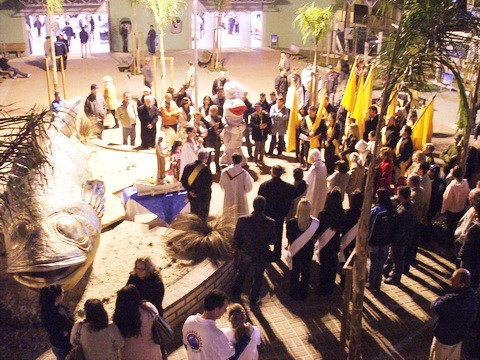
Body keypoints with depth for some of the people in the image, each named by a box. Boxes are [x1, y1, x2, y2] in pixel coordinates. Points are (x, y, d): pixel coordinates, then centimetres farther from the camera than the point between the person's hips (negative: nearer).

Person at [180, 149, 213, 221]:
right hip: (203, 198, -5)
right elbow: (208, 184, -23)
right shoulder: (205, 169, -22)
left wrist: (189, 190, -1)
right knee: (203, 217, 11)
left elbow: (183, 180, 1)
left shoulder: (188, 166, -4)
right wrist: (199, 193, -10)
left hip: (192, 196, 6)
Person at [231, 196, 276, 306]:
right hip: (261, 255, -1)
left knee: (241, 274, 26)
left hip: (245, 253, 1)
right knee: (258, 278, 21)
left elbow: (236, 238, -11)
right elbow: (272, 241, -12)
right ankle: (253, 300, 32)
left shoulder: (242, 220, -20)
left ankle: (236, 293, 45)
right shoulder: (270, 222, -22)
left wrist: (241, 247, 8)